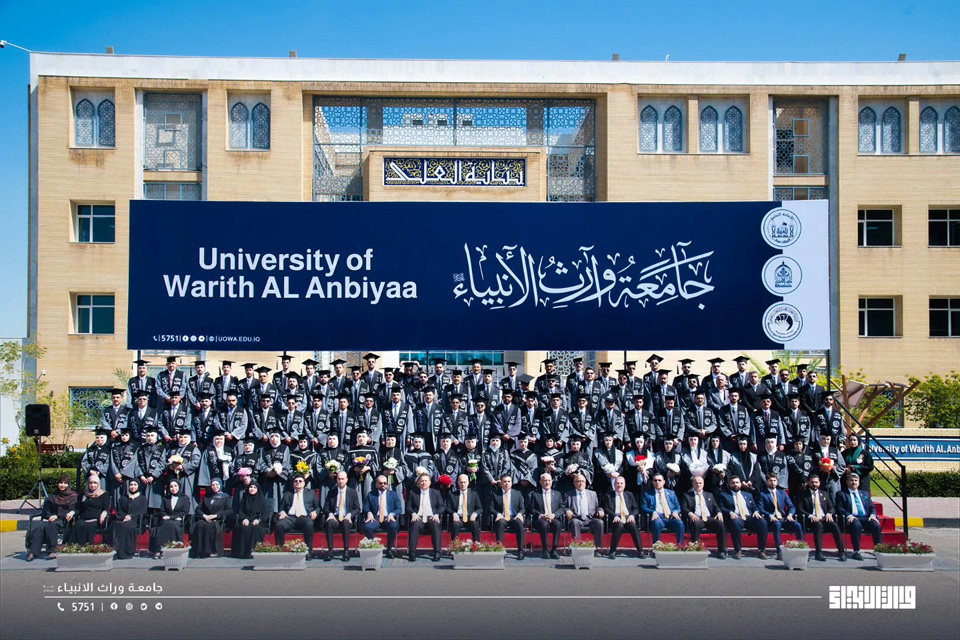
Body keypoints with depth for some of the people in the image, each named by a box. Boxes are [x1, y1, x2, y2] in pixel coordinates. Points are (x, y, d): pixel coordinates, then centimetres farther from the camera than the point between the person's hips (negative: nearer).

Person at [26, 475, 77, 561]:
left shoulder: (73, 497, 12)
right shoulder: (52, 497, 24)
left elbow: (72, 511, 1)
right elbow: (45, 511, 17)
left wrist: (57, 516, -12)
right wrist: (50, 517, -5)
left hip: (64, 521, -3)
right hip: (51, 519, 3)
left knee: (51, 526, -37)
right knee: (38, 527, -30)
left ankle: (52, 550, -35)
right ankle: (32, 552, -36)